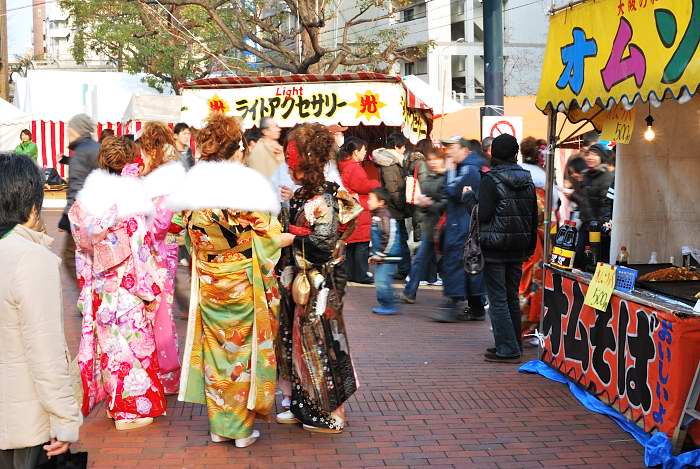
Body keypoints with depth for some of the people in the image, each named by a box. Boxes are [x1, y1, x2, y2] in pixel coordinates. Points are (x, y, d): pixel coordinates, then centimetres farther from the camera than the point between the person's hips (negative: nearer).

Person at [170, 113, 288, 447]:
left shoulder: (193, 187, -2)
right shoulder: (245, 188, -16)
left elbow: (193, 237, 8)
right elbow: (269, 239, -12)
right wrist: (301, 234, 3)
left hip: (208, 282, 4)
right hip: (241, 282, -4)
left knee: (215, 348, 14)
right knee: (242, 348, 8)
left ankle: (219, 425, 22)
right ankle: (241, 428, 16)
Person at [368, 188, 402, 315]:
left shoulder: (384, 216, -17)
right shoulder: (376, 216, 15)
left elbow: (389, 237, -23)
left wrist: (381, 254, -19)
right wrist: (374, 254, 20)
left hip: (388, 257, -10)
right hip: (380, 257, 10)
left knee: (383, 281, -11)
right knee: (379, 281, 15)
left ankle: (389, 306, -3)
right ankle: (384, 304, 24)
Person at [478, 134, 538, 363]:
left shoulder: (491, 180, -12)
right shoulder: (527, 181, 8)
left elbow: (483, 215, -17)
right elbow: (534, 218, 12)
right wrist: (530, 247, 19)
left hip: (494, 249, -6)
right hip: (518, 250, 7)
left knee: (498, 299, -2)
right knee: (512, 297, 16)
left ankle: (507, 349, -2)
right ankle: (514, 344, 23)